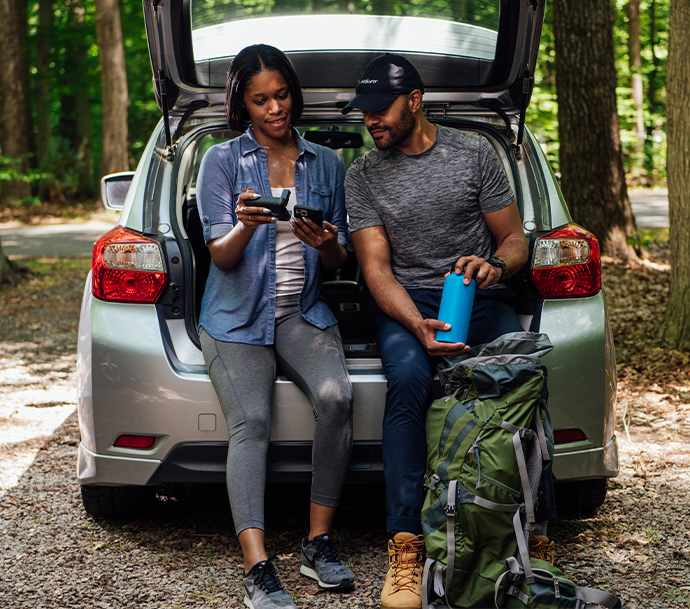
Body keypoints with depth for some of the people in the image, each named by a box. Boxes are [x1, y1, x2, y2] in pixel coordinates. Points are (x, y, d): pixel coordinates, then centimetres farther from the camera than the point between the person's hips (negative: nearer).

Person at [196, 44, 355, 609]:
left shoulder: (327, 163, 12)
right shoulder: (222, 160, 4)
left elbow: (338, 263, 12)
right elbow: (221, 256, -3)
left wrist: (326, 245, -13)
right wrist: (245, 227, -26)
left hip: (303, 312, 2)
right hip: (237, 316, -2)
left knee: (336, 396, -28)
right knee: (250, 423, -26)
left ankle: (319, 542, -19)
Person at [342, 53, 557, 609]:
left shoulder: (475, 152, 8)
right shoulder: (363, 178, 7)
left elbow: (515, 239, 10)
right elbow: (377, 268, -1)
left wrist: (496, 265, -16)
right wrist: (416, 325, -21)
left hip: (481, 298, 1)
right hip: (408, 304, 0)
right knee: (408, 380, -36)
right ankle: (406, 549, -36)